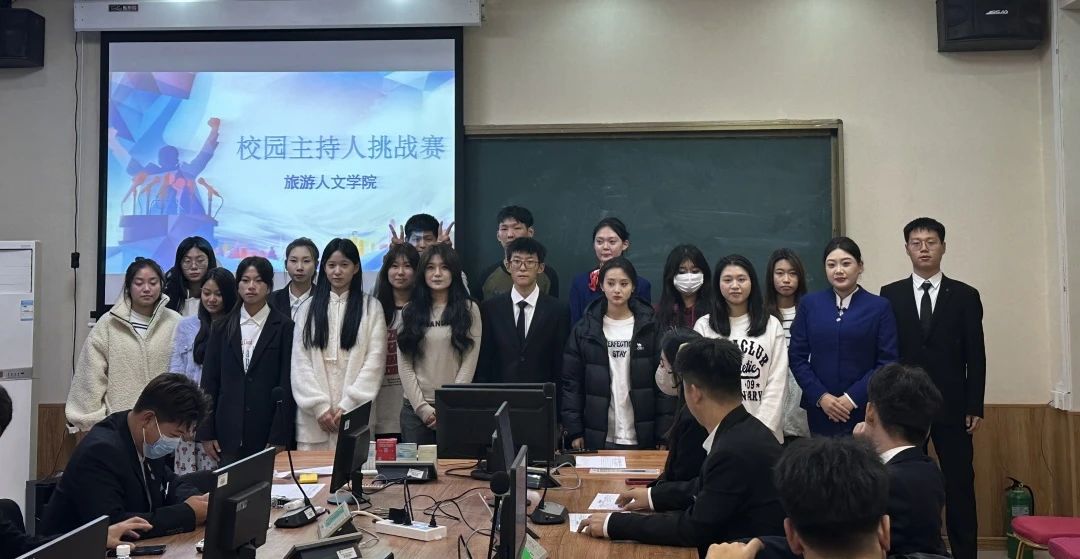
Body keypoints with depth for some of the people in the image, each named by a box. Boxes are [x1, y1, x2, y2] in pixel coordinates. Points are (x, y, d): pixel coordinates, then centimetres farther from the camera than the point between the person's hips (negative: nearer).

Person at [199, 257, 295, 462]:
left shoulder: (284, 327, 0)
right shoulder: (223, 327, 9)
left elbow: (287, 385, -4)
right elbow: (209, 380, 9)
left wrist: (279, 438, -9)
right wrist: (206, 432, 3)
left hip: (268, 431, -2)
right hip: (229, 431, 2)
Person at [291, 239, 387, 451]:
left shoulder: (371, 307, 5)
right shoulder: (308, 308, 11)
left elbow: (375, 360, -2)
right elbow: (300, 361, 4)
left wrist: (348, 406, -10)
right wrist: (320, 406, -7)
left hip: (356, 415, -2)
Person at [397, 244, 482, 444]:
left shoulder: (469, 310, 3)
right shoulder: (410, 311, 8)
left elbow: (469, 363, -3)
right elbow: (404, 365, 3)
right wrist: (423, 407, -7)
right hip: (415, 408, 2)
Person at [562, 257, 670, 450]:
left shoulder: (651, 328, 1)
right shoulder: (583, 330, 2)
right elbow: (571, 383, 3)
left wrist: (665, 434, -6)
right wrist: (574, 431, -3)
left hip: (641, 437, 0)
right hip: (597, 438, 0)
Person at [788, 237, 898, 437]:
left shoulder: (879, 307, 1)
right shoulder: (809, 304, 5)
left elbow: (887, 361, -3)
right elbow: (797, 356, 4)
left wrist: (852, 398, -11)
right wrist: (821, 396, -7)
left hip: (864, 410, -1)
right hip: (820, 410, 1)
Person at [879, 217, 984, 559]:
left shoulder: (965, 295, 5)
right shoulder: (890, 295, 5)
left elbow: (975, 356, 2)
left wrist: (975, 407, -3)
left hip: (951, 406, 0)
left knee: (959, 486, 4)